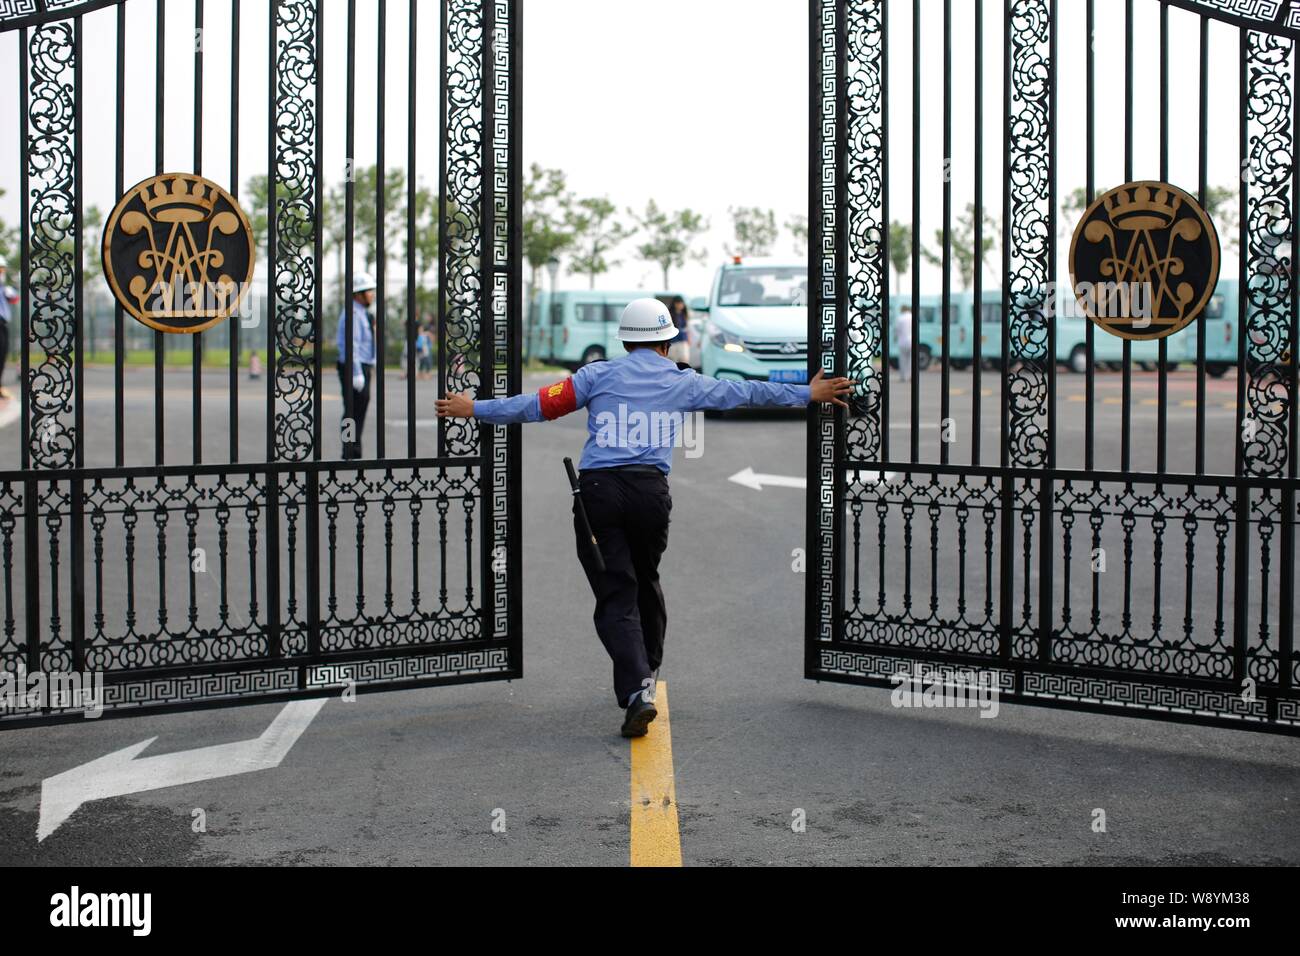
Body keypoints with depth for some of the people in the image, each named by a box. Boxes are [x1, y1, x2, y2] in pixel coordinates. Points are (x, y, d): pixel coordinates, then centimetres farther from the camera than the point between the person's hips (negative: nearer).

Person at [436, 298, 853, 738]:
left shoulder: (599, 375, 9)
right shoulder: (684, 383, 14)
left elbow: (539, 405, 6)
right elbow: (745, 392, 23)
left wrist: (475, 409, 16)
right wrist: (808, 394, 35)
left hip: (598, 491, -1)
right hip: (651, 491, 2)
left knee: (615, 597, -2)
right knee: (645, 582, 24)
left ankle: (636, 692, -17)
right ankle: (647, 673, 39)